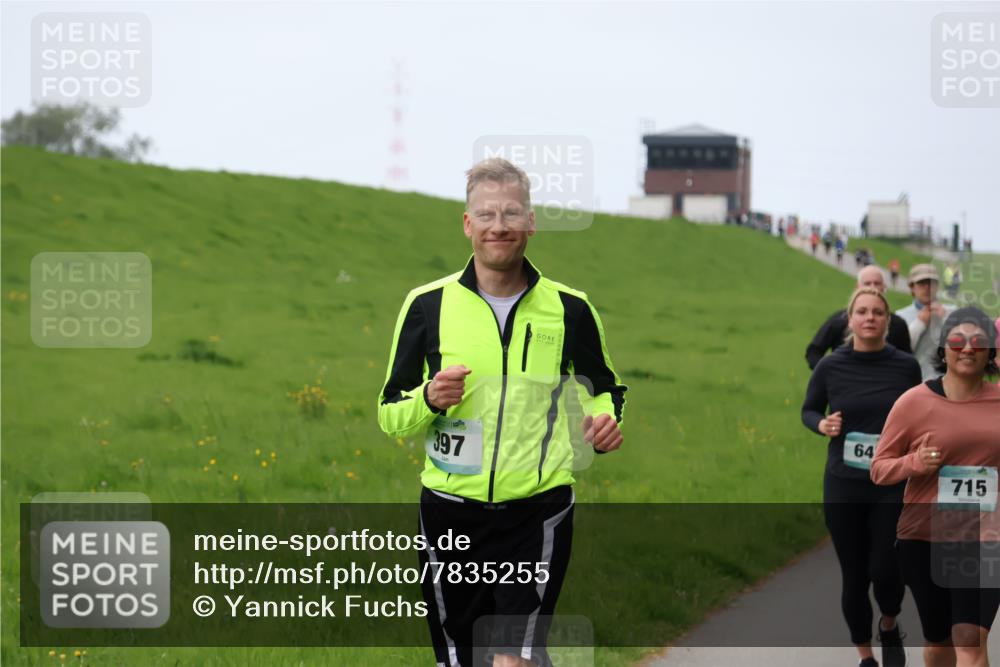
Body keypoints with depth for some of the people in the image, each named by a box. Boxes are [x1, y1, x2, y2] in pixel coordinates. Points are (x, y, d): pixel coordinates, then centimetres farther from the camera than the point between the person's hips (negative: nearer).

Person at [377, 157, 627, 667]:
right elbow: (390, 415, 5)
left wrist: (606, 419, -5)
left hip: (538, 511, -1)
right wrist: (429, 399, -17)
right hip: (452, 511, 1)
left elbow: (603, 387, 18)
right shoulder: (427, 305, 0)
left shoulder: (570, 309, 2)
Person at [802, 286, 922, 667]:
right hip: (843, 487, 1)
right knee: (854, 575, 6)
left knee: (885, 569, -6)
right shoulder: (830, 367, -5)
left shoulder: (906, 367, -5)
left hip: (893, 486, -1)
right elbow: (809, 410, 11)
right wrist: (822, 425, -10)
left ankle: (889, 626, 28)